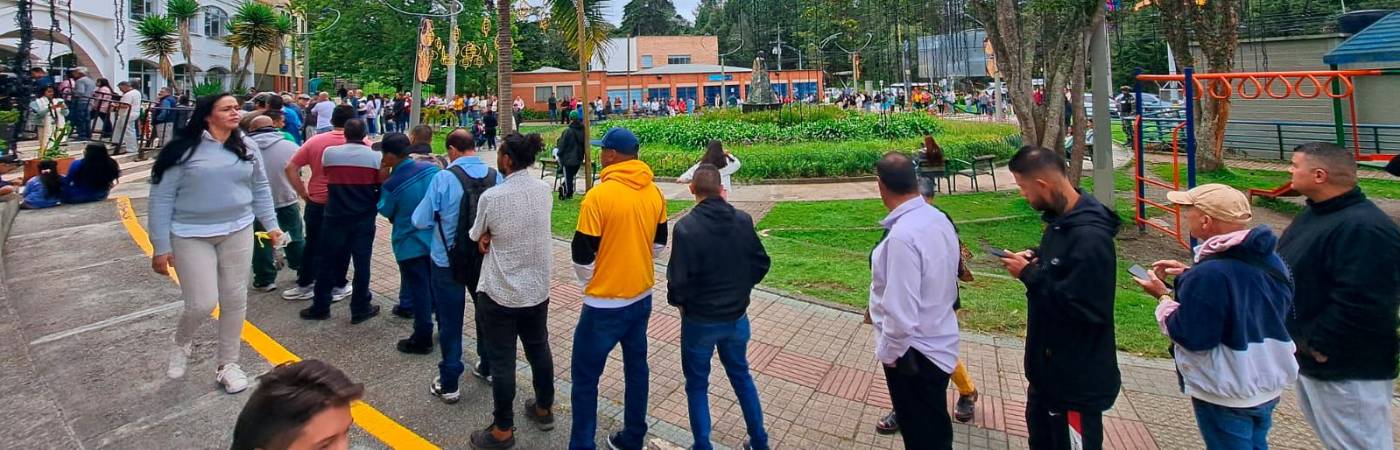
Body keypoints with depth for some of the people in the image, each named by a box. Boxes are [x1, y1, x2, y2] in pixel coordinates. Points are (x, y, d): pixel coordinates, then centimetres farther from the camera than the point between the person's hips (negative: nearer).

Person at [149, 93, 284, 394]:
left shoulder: (247, 147, 3)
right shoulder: (183, 150, -11)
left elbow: (260, 189, 12)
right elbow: (161, 199, -8)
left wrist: (271, 225, 8)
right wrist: (161, 248, -8)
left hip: (237, 232, 4)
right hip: (192, 235, -4)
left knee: (235, 300, 8)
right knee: (203, 304, -6)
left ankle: (228, 364, 24)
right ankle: (181, 344, 28)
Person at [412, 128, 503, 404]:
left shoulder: (444, 178, -18)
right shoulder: (495, 177, -9)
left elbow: (421, 221, -13)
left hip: (448, 262, -3)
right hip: (486, 259, 3)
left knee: (450, 322, 9)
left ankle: (449, 384, 18)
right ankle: (489, 367, 38)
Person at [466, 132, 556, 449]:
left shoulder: (491, 197, -20)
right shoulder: (544, 191, -4)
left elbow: (477, 237, -5)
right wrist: (493, 236, -6)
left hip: (500, 293, -5)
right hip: (538, 289, 6)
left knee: (502, 361, 7)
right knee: (539, 350, 21)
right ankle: (544, 410, 38)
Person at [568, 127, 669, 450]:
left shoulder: (599, 195, -19)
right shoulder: (654, 192, 1)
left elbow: (583, 255, -14)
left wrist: (589, 282, 5)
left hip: (606, 303, -7)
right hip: (642, 296, 7)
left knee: (585, 375, 7)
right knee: (636, 366, 19)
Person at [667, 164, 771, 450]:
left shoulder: (687, 227, -21)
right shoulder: (743, 220, -7)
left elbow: (679, 279, -20)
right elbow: (761, 264, 1)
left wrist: (677, 300, 1)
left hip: (700, 321, -4)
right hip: (737, 317, 5)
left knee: (697, 385, 14)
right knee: (741, 375, 24)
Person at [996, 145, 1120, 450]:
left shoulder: (1090, 237, -29)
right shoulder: (1061, 219, 2)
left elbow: (1085, 308, -31)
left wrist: (1030, 275, -23)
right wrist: (1035, 260, -3)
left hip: (1078, 376, -10)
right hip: (1049, 363, 10)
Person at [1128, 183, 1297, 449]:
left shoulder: (1209, 274, -29)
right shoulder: (1269, 259, -1)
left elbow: (1190, 337, -24)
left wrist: (1163, 297, -11)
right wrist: (1190, 276, 6)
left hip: (1226, 397, -8)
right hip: (1270, 385, 8)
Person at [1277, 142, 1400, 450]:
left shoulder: (1364, 229, -27)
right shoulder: (1316, 212, 7)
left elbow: (1358, 306, -33)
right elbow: (1290, 270, 18)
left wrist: (1317, 348, -22)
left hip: (1345, 369, -10)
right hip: (1307, 356, 10)